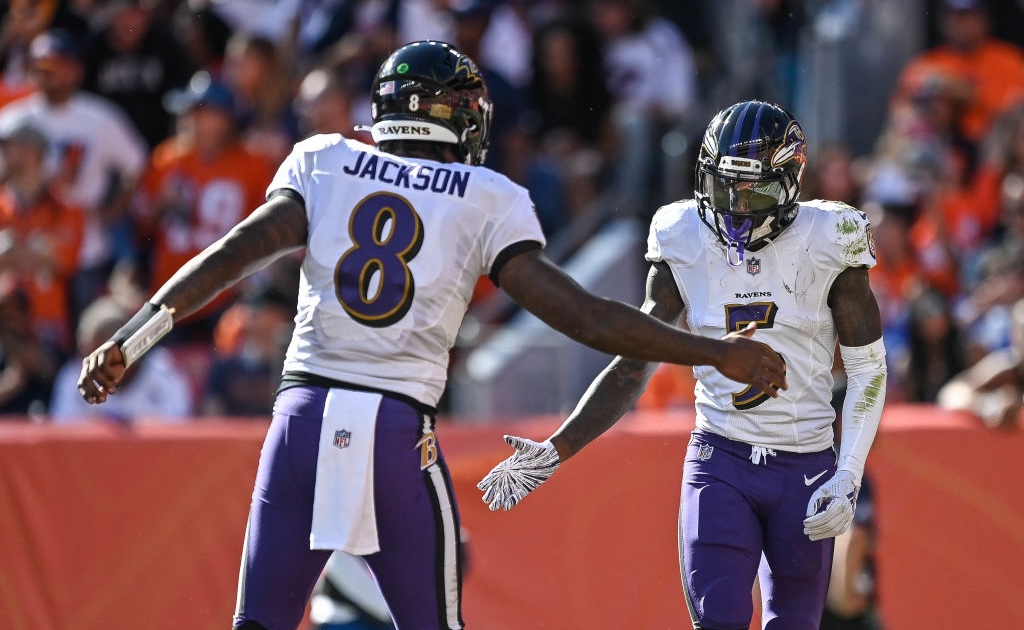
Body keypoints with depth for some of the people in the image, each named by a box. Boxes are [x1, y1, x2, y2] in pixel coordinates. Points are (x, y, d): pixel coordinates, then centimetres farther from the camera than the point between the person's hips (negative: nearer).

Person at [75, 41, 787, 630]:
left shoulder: (323, 163, 10)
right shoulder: (489, 201, 5)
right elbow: (580, 314, -2)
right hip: (400, 431, -2)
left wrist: (131, 339, -4)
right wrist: (713, 353, 3)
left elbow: (236, 253, -3)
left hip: (305, 416, 2)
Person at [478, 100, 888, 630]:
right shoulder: (686, 246, -1)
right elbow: (630, 369, 4)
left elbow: (868, 371, -1)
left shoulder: (827, 244, -6)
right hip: (720, 461, 0)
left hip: (805, 467, 0)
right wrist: (554, 451, -6)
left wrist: (848, 479, -10)